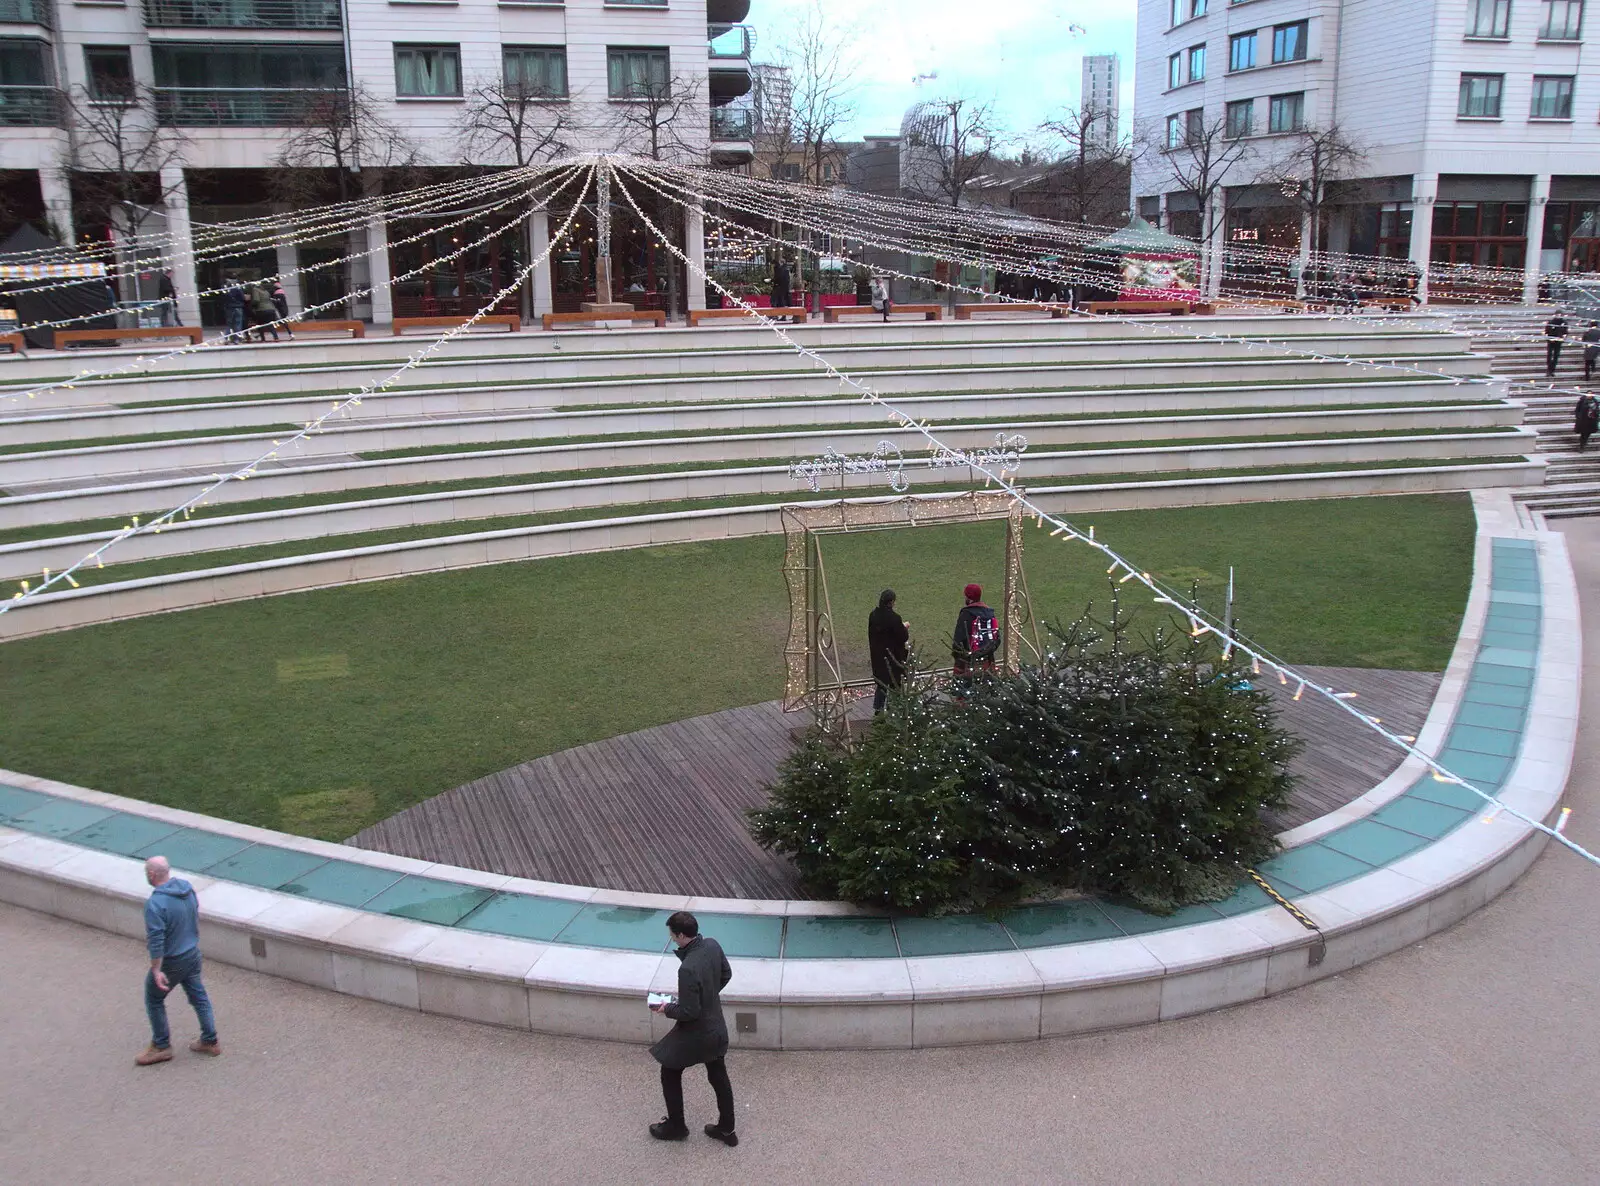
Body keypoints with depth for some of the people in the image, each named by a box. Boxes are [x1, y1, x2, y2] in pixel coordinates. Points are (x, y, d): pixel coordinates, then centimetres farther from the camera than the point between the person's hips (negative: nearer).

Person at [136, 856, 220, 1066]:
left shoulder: (155, 904, -28)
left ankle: (161, 1046, 25)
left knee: (154, 1001, 15)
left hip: (171, 961, -7)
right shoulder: (187, 887, -5)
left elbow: (156, 941, -26)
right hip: (193, 954, 7)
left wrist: (156, 970, -20)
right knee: (198, 996, 18)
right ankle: (210, 1041, 27)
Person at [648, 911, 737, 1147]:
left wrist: (667, 1009, -9)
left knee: (670, 1074, 17)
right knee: (718, 1077, 22)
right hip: (717, 1028, 7)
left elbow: (689, 1012, -26)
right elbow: (726, 974, 7)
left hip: (695, 1034, -7)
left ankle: (676, 1126, 33)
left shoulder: (688, 969, -35)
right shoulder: (712, 945, -11)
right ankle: (727, 1129, 34)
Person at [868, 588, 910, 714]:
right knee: (894, 684, 9)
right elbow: (903, 638, -17)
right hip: (893, 657, -6)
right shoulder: (893, 618, -23)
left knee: (881, 682, 19)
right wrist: (905, 628, 3)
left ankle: (878, 709, 20)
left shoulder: (873, 615, -3)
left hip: (877, 656, 6)